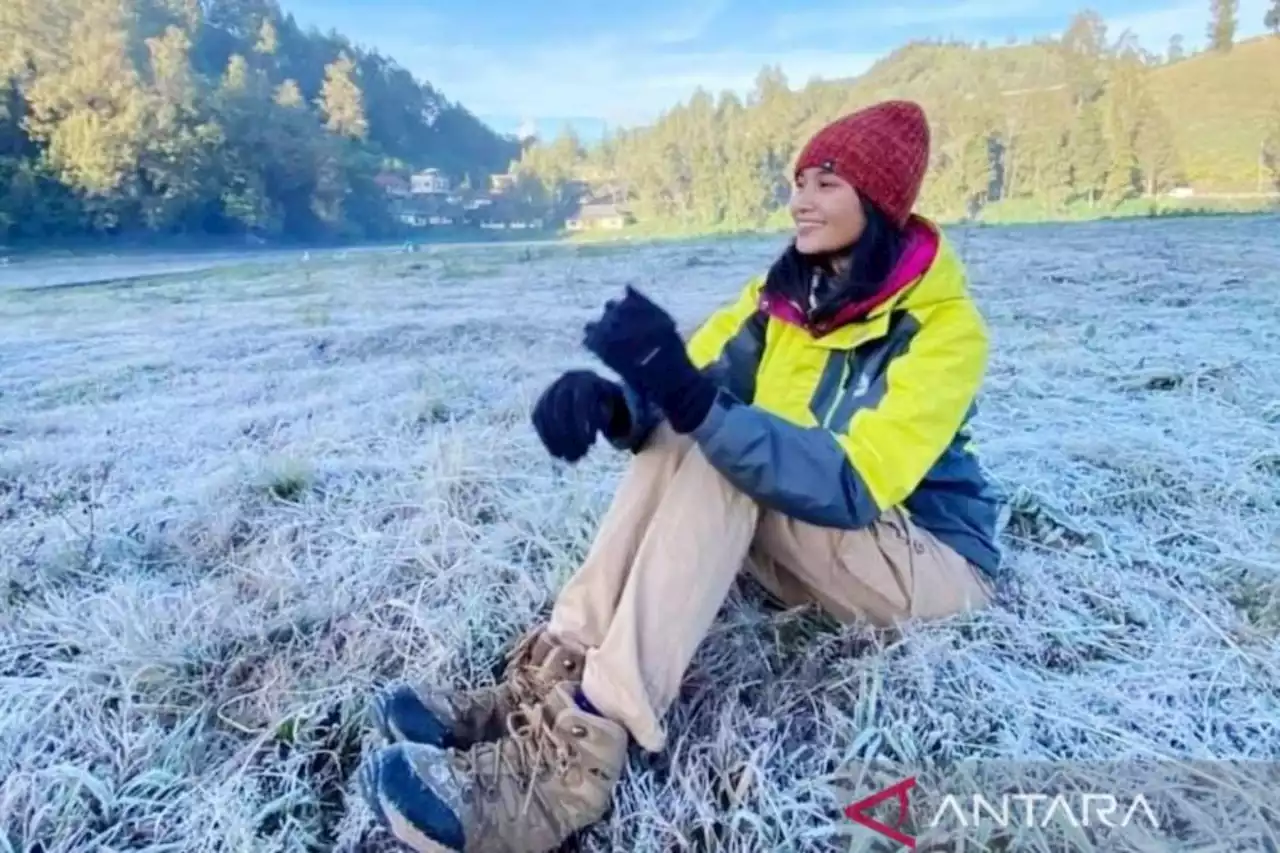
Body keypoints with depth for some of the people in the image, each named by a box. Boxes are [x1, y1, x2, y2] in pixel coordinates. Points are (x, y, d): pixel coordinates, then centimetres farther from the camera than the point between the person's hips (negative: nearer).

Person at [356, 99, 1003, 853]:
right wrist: (611, 402, -31)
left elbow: (854, 485, -30)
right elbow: (679, 401, -6)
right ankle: (549, 683, -29)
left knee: (711, 452, -29)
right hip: (809, 551, 5)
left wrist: (698, 402, -43)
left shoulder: (944, 327, -16)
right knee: (680, 442, -21)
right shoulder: (782, 295, 2)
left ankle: (582, 745, -40)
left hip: (931, 562, -5)